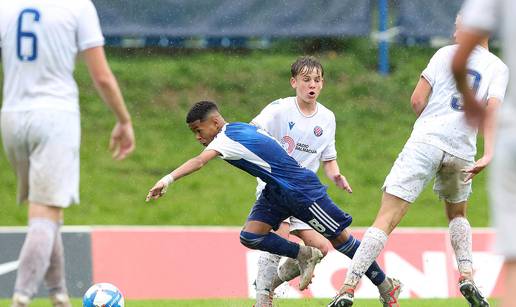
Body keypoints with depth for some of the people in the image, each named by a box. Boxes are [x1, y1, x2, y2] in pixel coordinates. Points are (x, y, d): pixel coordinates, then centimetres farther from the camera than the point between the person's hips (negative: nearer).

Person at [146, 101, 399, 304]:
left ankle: (386, 287, 17)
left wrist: (169, 179, -50)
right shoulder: (241, 129, 5)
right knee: (250, 237, -7)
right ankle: (304, 256, 13)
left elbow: (199, 162, -39)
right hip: (276, 192, 9)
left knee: (339, 238, 3)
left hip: (302, 190, -9)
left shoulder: (227, 138, -23)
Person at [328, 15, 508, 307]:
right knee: (458, 214, 30)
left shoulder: (447, 54, 7)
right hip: (462, 151, 2)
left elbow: (417, 101, 2)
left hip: (425, 141, -2)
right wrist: (488, 154, -19)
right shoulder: (499, 68, 9)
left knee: (386, 219, -7)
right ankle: (467, 277, 11)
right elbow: (492, 108, -8)